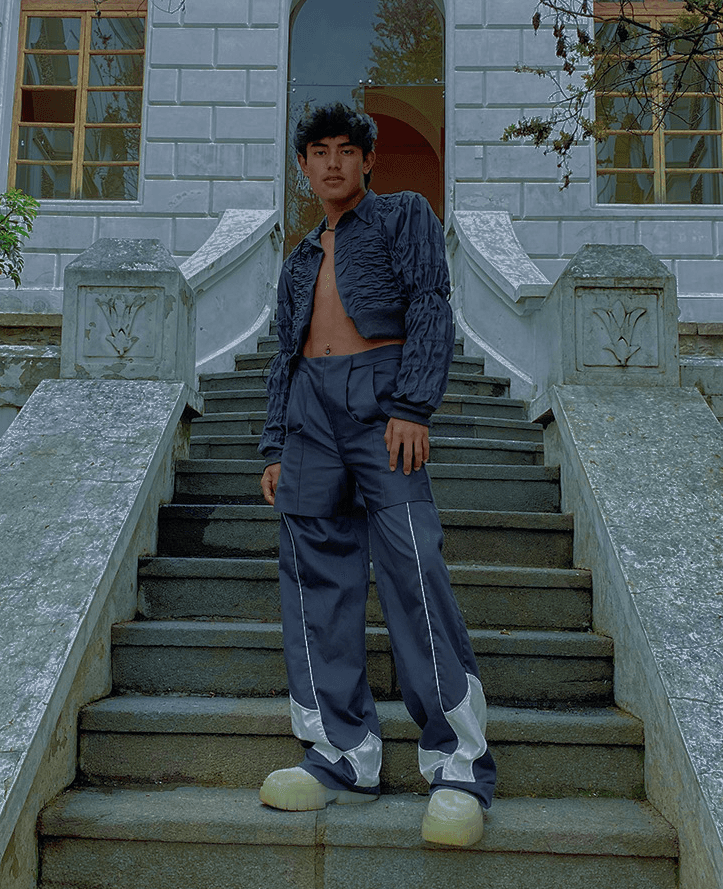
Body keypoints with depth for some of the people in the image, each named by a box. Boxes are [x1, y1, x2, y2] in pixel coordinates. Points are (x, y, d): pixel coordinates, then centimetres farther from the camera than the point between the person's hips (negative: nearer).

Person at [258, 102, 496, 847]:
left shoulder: (405, 214, 14)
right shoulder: (300, 260, 29)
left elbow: (430, 308, 0)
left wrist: (412, 405, -15)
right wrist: (275, 447, 13)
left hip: (378, 398, -5)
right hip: (309, 408, 6)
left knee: (413, 569, -16)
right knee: (315, 579, -2)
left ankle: (459, 764, -9)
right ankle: (345, 755, 5)